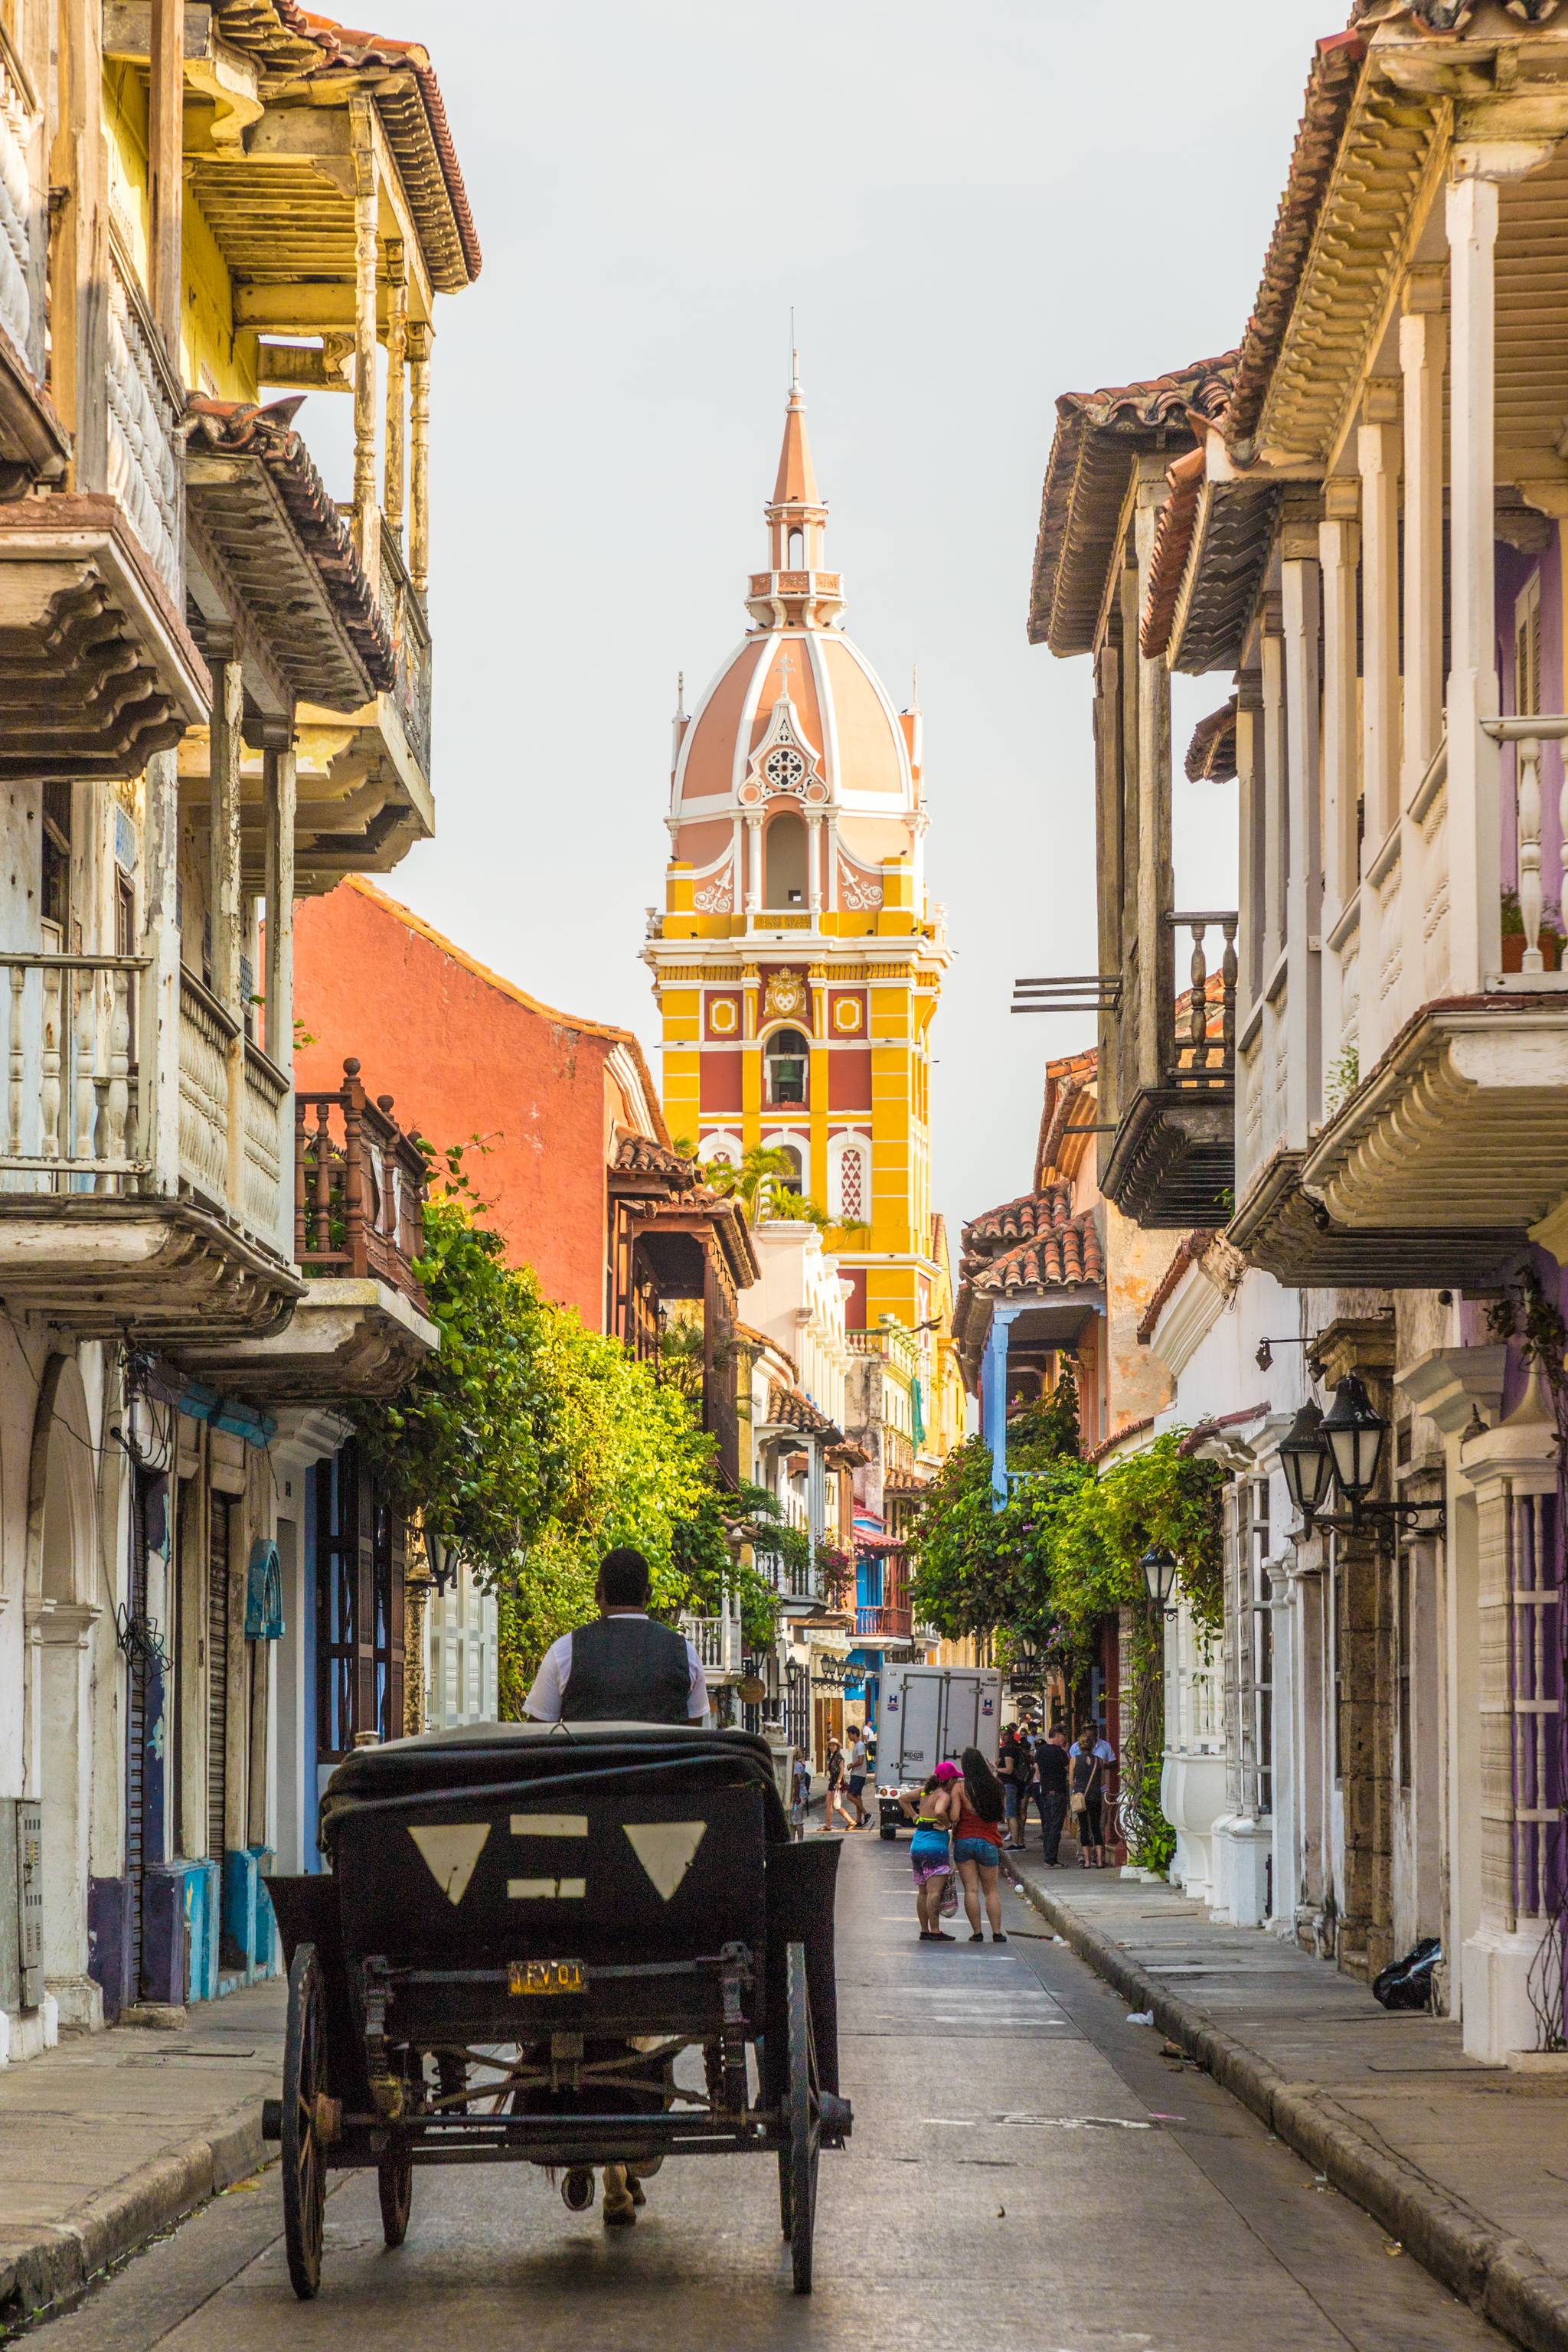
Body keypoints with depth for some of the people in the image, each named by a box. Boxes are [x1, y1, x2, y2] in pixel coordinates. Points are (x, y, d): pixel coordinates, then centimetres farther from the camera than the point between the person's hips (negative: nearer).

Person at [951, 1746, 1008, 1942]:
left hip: (964, 1840, -2)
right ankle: (997, 1932, 6)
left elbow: (954, 1816, -12)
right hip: (988, 1843, 2)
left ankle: (977, 1932, 1)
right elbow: (1001, 1811, 7)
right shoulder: (994, 1786, 0)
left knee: (971, 1889, 2)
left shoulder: (960, 1788, -7)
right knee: (992, 1891, 11)